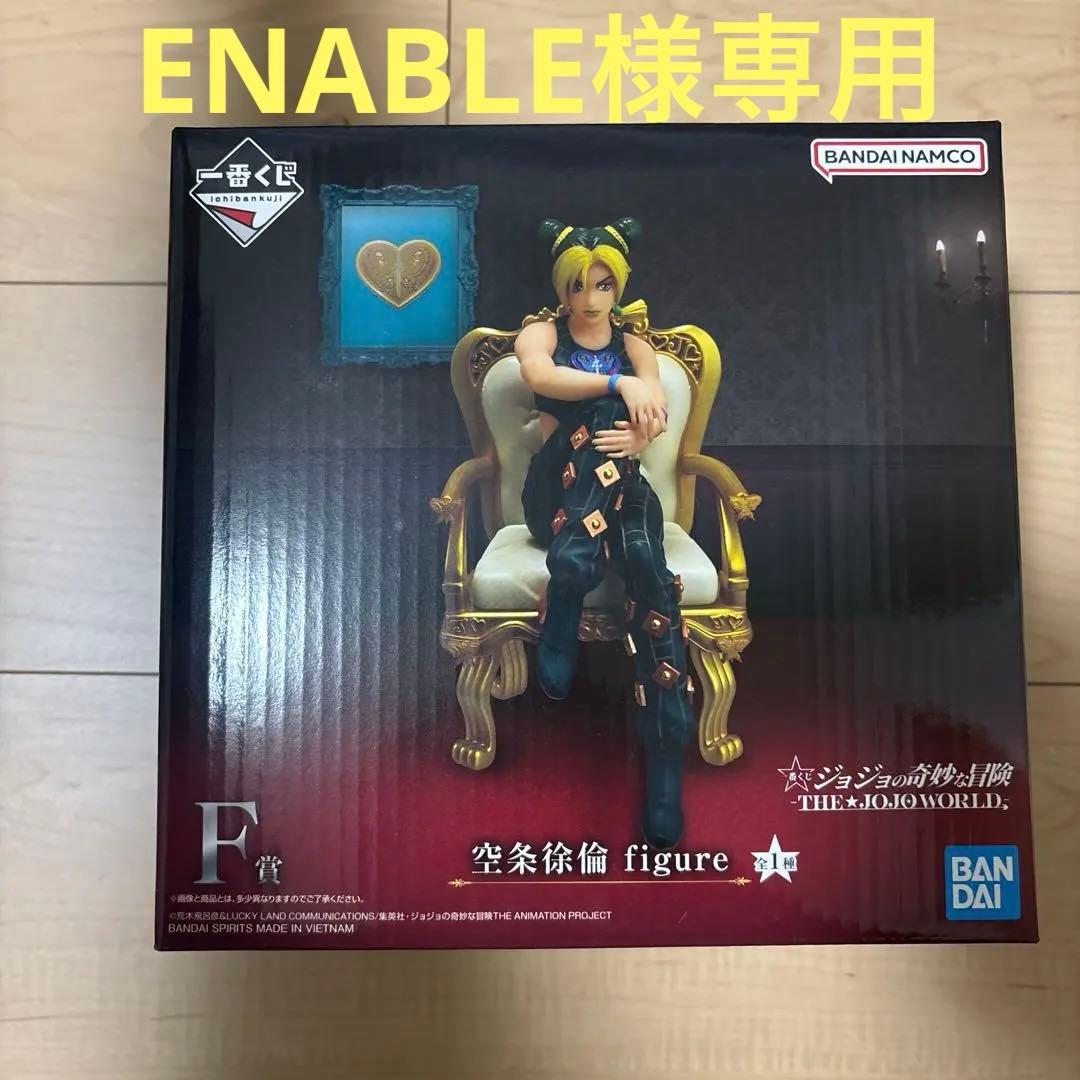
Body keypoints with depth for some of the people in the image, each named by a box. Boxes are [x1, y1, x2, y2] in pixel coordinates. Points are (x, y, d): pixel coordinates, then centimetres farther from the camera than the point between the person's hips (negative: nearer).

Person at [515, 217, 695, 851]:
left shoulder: (634, 342, 17)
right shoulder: (543, 333, 10)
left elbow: (655, 415, -2)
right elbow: (538, 374, -18)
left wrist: (639, 434, -26)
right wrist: (619, 385, -30)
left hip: (621, 488, 2)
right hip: (558, 490, -1)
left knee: (652, 577, -33)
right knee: (603, 414, -33)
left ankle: (667, 757, -34)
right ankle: (563, 625, -36)